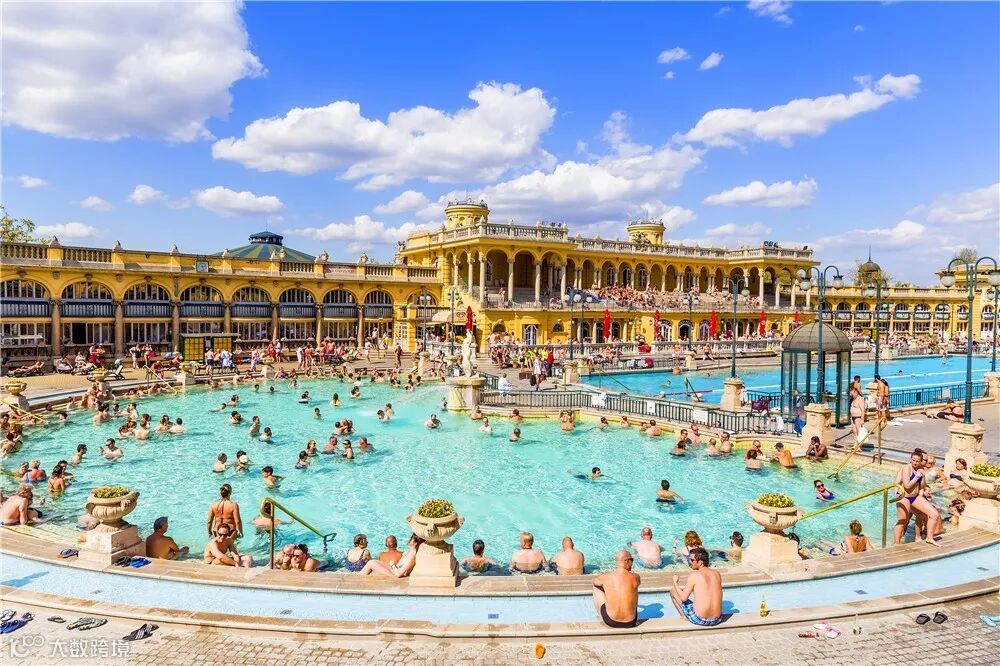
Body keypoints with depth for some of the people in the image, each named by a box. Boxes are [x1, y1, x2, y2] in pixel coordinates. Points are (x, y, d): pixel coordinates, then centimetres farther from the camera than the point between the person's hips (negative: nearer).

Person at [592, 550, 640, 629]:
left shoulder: (606, 577, -12)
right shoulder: (635, 577, -10)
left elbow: (595, 581, 13)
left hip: (610, 622, -1)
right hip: (630, 623, 2)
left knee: (596, 587, 20)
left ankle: (601, 617, 41)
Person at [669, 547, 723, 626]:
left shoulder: (694, 575, -13)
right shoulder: (717, 573, 3)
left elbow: (683, 598, -10)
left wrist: (676, 583, 5)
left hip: (699, 620, -6)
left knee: (672, 589, 9)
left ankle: (684, 617, 16)